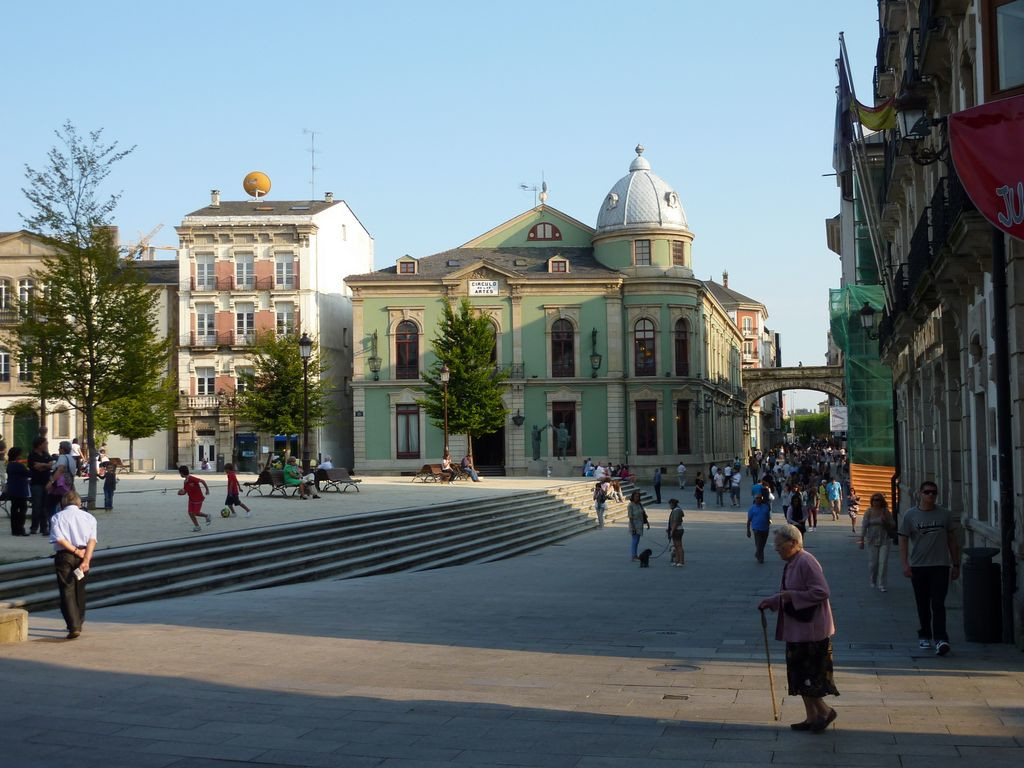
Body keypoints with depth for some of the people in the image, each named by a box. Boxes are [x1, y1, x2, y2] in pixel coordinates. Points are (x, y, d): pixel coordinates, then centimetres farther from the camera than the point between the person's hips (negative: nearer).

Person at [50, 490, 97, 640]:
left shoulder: (57, 517, 2)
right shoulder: (89, 517, 8)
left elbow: (59, 539, -12)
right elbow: (92, 540, -5)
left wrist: (75, 551, -9)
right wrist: (86, 560, -12)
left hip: (64, 555, -3)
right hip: (85, 555, 3)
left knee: (67, 591, -3)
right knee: (80, 589, 19)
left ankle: (74, 627, -15)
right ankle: (78, 623, 30)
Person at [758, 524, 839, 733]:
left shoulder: (806, 563, -19)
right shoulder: (791, 564, 11)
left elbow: (822, 592, -24)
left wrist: (791, 595, -23)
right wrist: (771, 601, 7)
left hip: (810, 630, -10)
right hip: (797, 629, 10)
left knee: (805, 675, -4)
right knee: (799, 674, 13)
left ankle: (824, 711, 12)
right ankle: (812, 717, 21)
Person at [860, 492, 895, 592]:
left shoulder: (886, 512, 1)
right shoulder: (869, 512, -2)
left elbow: (893, 525, 8)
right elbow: (864, 526, -2)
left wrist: (886, 521, -13)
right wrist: (862, 540, -6)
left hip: (884, 540, 0)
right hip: (871, 540, 0)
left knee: (883, 563, -6)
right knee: (872, 562, 6)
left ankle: (881, 585, -1)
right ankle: (873, 582, 27)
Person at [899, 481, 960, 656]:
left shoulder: (945, 515, 6)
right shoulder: (910, 515, 2)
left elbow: (952, 540, 11)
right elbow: (903, 540, 1)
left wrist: (956, 565, 9)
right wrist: (904, 564, -9)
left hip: (940, 565, -1)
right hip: (918, 567, 1)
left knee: (938, 604, -10)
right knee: (922, 605, 9)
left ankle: (941, 639, -17)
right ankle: (924, 636, 23)